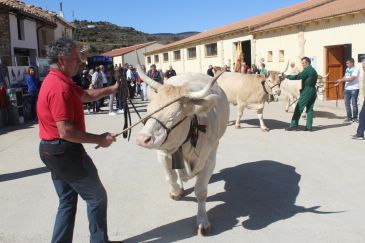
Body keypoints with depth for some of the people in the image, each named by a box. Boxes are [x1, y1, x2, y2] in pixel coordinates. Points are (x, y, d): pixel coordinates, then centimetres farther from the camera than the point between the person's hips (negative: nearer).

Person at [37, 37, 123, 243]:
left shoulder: (60, 81, 10)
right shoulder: (60, 88, -23)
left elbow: (86, 95, 24)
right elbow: (66, 132, -27)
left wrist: (112, 89, 17)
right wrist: (99, 139, -20)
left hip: (54, 150, 10)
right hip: (65, 151, -10)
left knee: (68, 200, 18)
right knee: (96, 196, 6)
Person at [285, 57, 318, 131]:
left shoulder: (307, 70, -10)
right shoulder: (314, 70, 19)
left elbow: (298, 76, -17)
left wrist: (288, 76, -10)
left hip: (306, 91, -9)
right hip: (313, 91, 9)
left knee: (298, 108, -6)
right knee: (310, 109, 9)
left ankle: (294, 125, -6)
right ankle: (309, 126, 7)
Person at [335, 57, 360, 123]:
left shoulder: (356, 69, -11)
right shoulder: (347, 69, 13)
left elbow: (351, 78, -21)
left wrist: (341, 80, -19)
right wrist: (339, 82, 7)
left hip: (354, 89, -7)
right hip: (347, 89, 7)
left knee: (354, 104, -1)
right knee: (347, 103, 5)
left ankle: (355, 117, 11)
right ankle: (349, 117, 14)